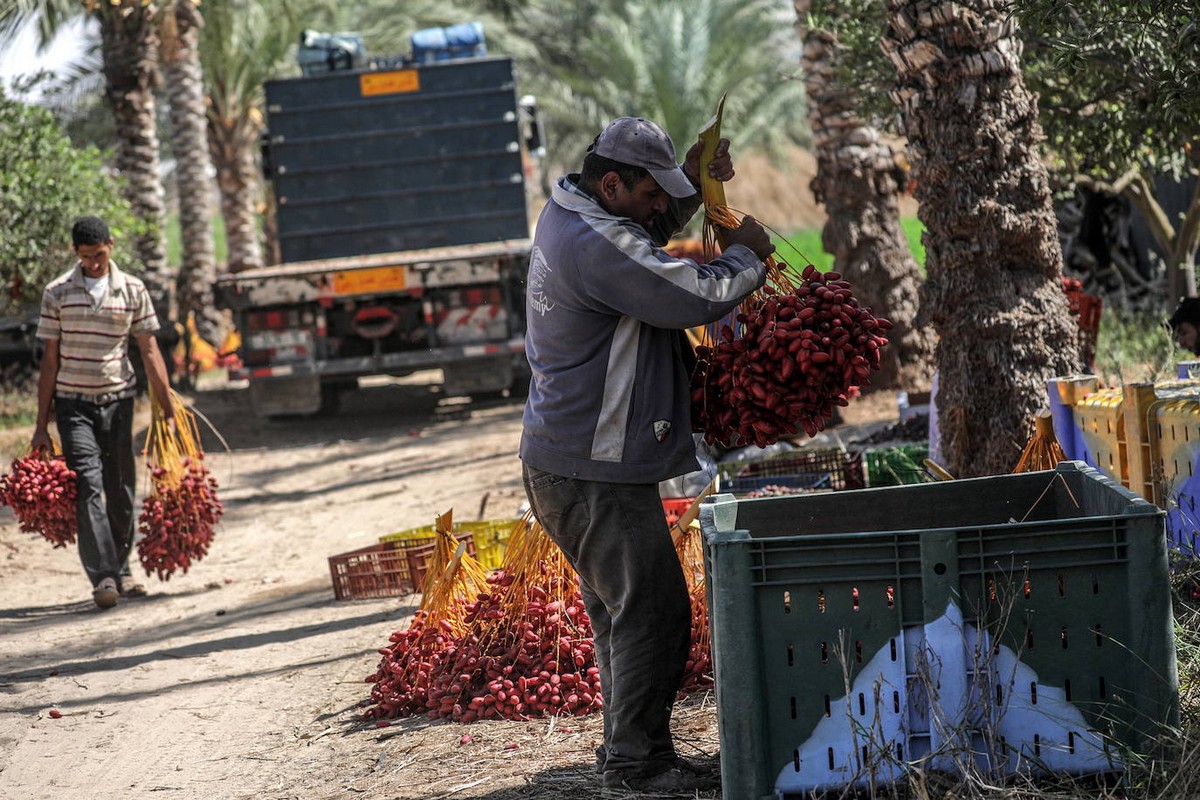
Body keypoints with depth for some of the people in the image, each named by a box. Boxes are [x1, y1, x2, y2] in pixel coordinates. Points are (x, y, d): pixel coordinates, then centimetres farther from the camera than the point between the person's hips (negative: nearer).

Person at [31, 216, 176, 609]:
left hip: (118, 400, 2)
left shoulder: (132, 291, 3)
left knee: (121, 490, 6)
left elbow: (149, 352, 5)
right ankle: (103, 576, -20)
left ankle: (120, 570, 22)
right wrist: (42, 426, 2)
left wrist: (168, 411, 1)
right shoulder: (57, 293, 1)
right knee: (89, 485, -14)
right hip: (73, 403, -2)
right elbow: (50, 361, 4)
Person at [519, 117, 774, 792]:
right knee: (652, 610, -7)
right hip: (595, 474, -11)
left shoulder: (567, 217, 11)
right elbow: (698, 297, -24)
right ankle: (637, 760, -2)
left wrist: (693, 181, 14)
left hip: (558, 463, 11)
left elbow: (648, 232, 31)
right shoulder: (597, 243, -22)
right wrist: (747, 256, -4)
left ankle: (625, 748, 27)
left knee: (619, 609, 19)